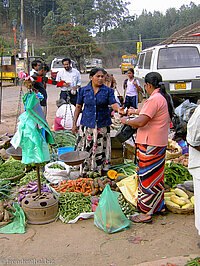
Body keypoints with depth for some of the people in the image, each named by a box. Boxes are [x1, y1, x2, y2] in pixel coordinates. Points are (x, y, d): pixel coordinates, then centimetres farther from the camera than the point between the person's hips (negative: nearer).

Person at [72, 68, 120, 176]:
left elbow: (114, 104, -10)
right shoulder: (83, 90, 3)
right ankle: (83, 173, 20)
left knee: (102, 149, 4)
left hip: (102, 125, 0)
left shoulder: (108, 91, 1)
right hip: (87, 124, 1)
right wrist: (74, 124, 4)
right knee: (85, 149, 4)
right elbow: (78, 107, 7)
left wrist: (119, 109, -33)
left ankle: (103, 174, 20)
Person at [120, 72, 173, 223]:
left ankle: (146, 213, 7)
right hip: (161, 143, 10)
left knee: (147, 177, -1)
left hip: (150, 145, -10)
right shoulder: (165, 98, 11)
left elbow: (141, 122, -25)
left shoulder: (154, 99, -19)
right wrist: (137, 111, 34)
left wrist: (126, 121, -8)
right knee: (157, 176, 19)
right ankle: (160, 206, 31)